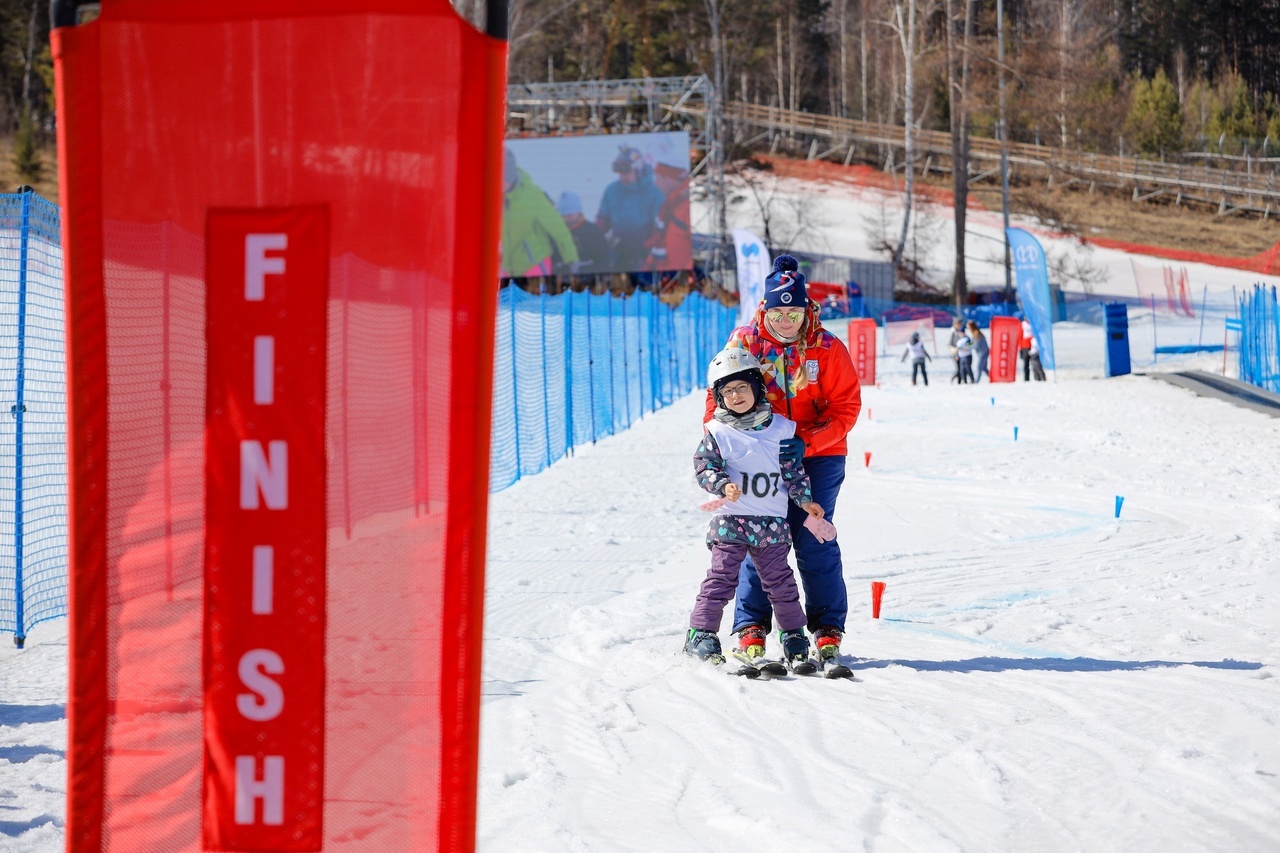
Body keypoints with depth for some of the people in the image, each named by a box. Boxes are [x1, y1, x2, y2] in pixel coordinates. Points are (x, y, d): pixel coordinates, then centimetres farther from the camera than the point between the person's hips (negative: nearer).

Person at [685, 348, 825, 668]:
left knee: (780, 580, 7)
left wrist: (805, 498, 5)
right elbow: (704, 466, -5)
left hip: (772, 522, 2)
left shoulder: (779, 427, 7)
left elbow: (793, 468, 12)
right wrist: (723, 485, -23)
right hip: (731, 519, -2)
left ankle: (793, 634, 20)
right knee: (721, 577, -6)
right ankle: (700, 634, -1)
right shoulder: (718, 432, -1)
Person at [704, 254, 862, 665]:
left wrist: (805, 443, -18)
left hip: (818, 456, -1)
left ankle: (828, 629, 4)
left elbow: (845, 408, -5)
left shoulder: (827, 349, -5)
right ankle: (751, 627, 2)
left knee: (814, 541, -4)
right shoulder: (745, 343, -2)